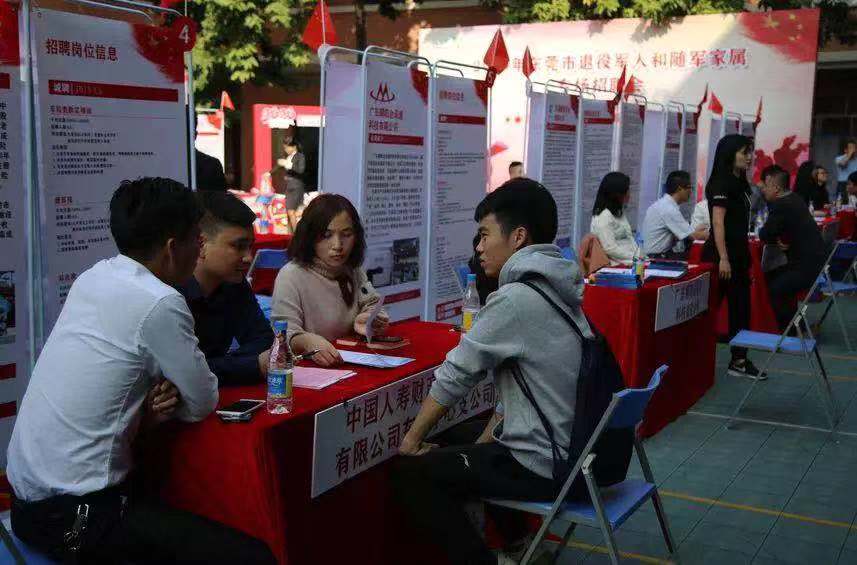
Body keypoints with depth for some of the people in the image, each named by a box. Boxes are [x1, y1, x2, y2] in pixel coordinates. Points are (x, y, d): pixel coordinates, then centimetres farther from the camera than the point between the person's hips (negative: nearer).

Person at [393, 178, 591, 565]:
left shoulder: (515, 299, -21)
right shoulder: (552, 289, 7)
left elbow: (455, 374, -14)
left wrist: (411, 441, -2)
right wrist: (480, 444, 14)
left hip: (544, 465, -9)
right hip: (571, 451, 9)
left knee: (409, 474, 0)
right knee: (454, 448, 29)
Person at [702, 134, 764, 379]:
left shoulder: (739, 183, 14)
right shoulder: (721, 183, -13)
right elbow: (718, 223, -20)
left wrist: (745, 258, 19)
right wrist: (723, 259, -24)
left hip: (738, 253, 9)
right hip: (722, 254, -9)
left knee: (741, 307, 9)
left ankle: (739, 360, 13)